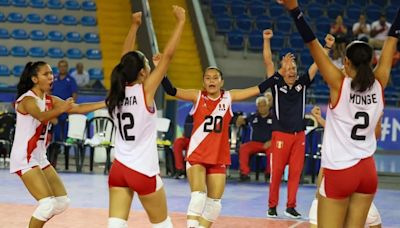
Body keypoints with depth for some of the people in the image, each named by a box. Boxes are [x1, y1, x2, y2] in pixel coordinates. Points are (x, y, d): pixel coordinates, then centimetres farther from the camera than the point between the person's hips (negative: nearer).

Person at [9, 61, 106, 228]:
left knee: (62, 202, 8)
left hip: (40, 158, 9)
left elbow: (78, 108, 0)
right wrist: (61, 109, -56)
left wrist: (105, 103, -10)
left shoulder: (49, 100, 8)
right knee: (48, 203, -18)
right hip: (24, 159, -9)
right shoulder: (27, 100, -15)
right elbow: (41, 116, -37)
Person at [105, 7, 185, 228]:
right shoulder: (145, 91, -13)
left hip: (119, 169, 5)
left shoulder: (119, 91, 1)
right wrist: (180, 21, -9)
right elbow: (168, 55, -14)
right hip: (143, 171, -5)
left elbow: (126, 59, 16)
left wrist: (134, 25, 23)